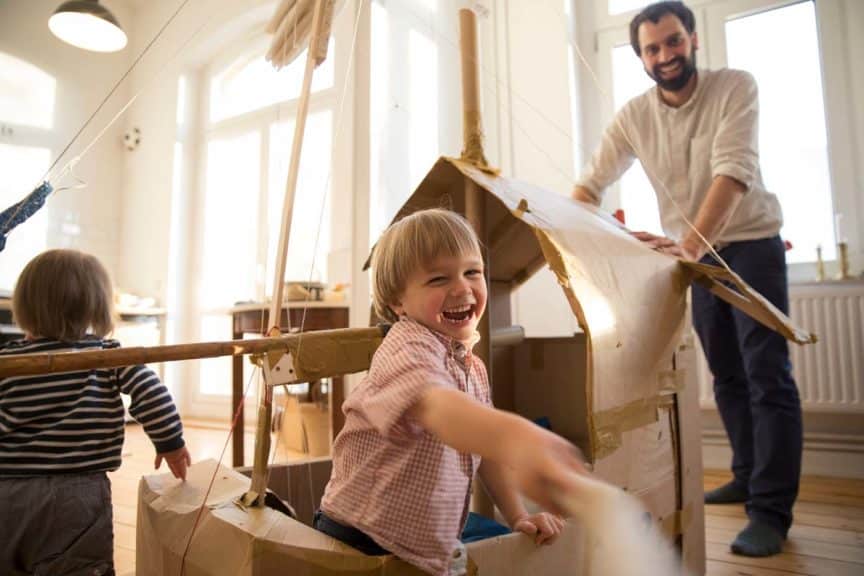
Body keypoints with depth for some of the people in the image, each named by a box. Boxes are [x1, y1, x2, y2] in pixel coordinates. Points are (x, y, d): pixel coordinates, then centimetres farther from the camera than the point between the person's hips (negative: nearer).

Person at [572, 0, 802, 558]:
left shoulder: (735, 86, -15)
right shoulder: (634, 115, -4)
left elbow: (733, 170, -28)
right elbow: (591, 183, -4)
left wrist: (692, 244, -41)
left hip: (751, 244, -4)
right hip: (699, 255, 4)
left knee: (767, 375, -10)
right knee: (727, 375, 11)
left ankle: (771, 510, -5)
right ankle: (749, 476, 26)